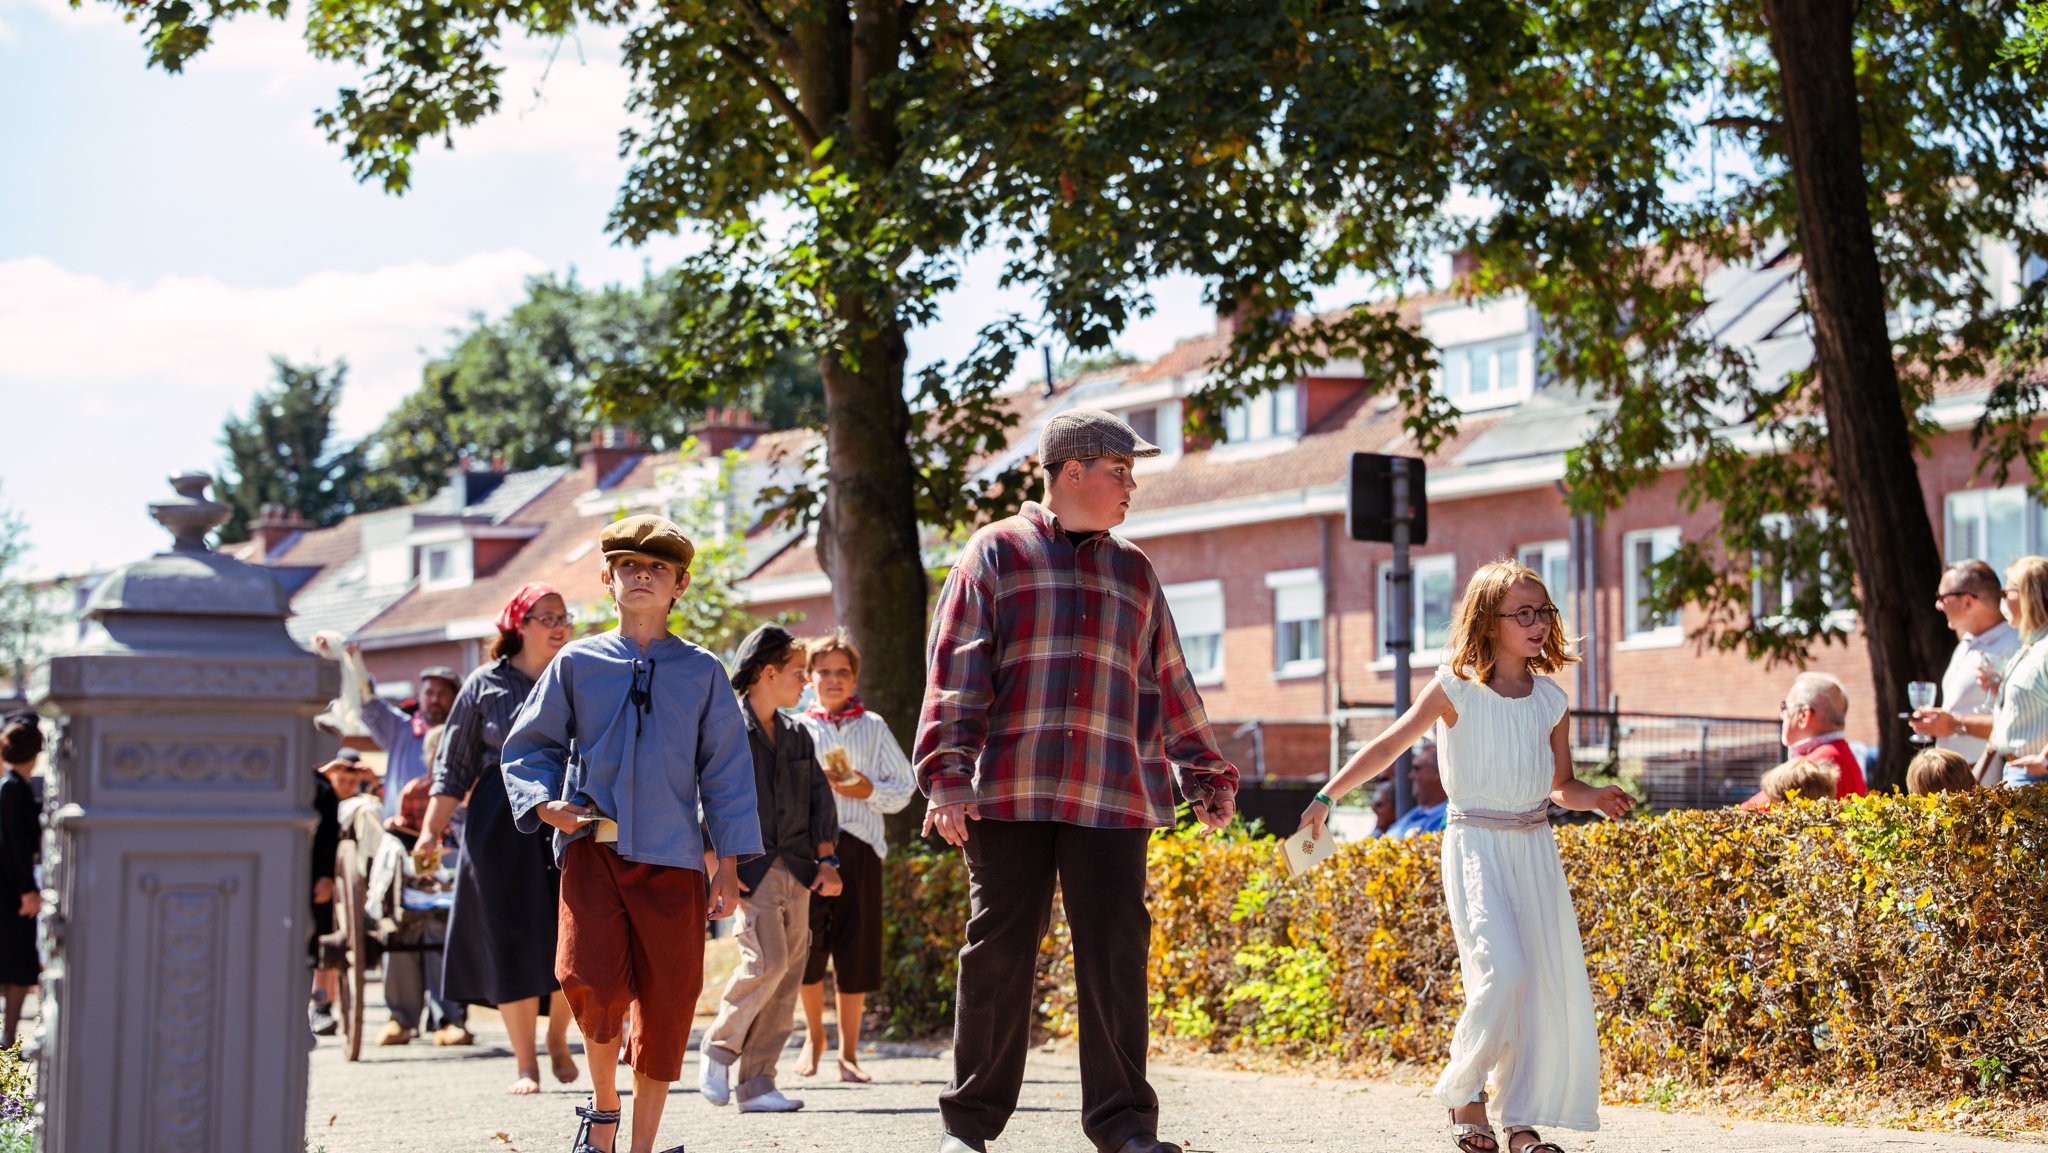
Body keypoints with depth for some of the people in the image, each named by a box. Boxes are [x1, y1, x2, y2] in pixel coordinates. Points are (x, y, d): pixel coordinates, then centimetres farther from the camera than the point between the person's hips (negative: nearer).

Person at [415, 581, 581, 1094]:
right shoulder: (485, 685, 6)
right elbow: (454, 765, 6)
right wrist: (431, 827, -3)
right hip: (502, 821, -1)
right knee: (514, 941, -2)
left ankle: (557, 1038, 21)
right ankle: (526, 1066, 7)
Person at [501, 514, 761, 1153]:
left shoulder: (702, 673, 7)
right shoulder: (576, 664, 8)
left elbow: (727, 772, 9)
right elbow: (527, 746, 14)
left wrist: (728, 864, 5)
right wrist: (543, 802, -5)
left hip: (673, 858, 1)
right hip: (591, 845, -1)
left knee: (667, 1003, 2)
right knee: (591, 981, -19)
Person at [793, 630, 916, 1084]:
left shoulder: (873, 728, 12)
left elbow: (904, 786, 10)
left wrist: (870, 791, -8)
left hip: (858, 846, 0)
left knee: (855, 951, -1)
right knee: (807, 946, -3)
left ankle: (848, 1052, 9)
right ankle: (813, 1036, 21)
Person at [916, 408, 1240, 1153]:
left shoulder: (1134, 573, 20)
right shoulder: (997, 553, 6)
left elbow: (1170, 686, 25)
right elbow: (955, 670, -1)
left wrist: (1207, 777, 24)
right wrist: (947, 775, -11)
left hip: (1114, 800, 3)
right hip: (1009, 793, -3)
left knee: (1116, 952, -3)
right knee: (999, 953, 1)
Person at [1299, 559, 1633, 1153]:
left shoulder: (1552, 700, 7)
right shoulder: (1457, 688, -4)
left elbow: (1562, 786, 15)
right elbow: (1387, 747, -2)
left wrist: (1597, 799, -6)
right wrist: (1326, 798, -5)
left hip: (1535, 846, 5)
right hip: (1475, 843, -5)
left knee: (1552, 980, -1)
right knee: (1502, 970, -19)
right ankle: (1464, 1089, 5)